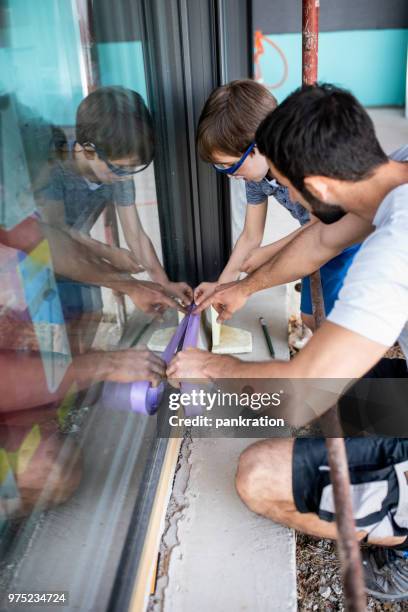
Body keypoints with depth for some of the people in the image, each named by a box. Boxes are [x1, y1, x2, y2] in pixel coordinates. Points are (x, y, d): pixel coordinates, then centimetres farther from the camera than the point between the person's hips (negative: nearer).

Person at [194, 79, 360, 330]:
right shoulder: (254, 170, -14)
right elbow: (250, 237, -1)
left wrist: (266, 254, -13)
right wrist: (220, 285, 1)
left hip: (357, 238, -6)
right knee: (311, 316, 15)